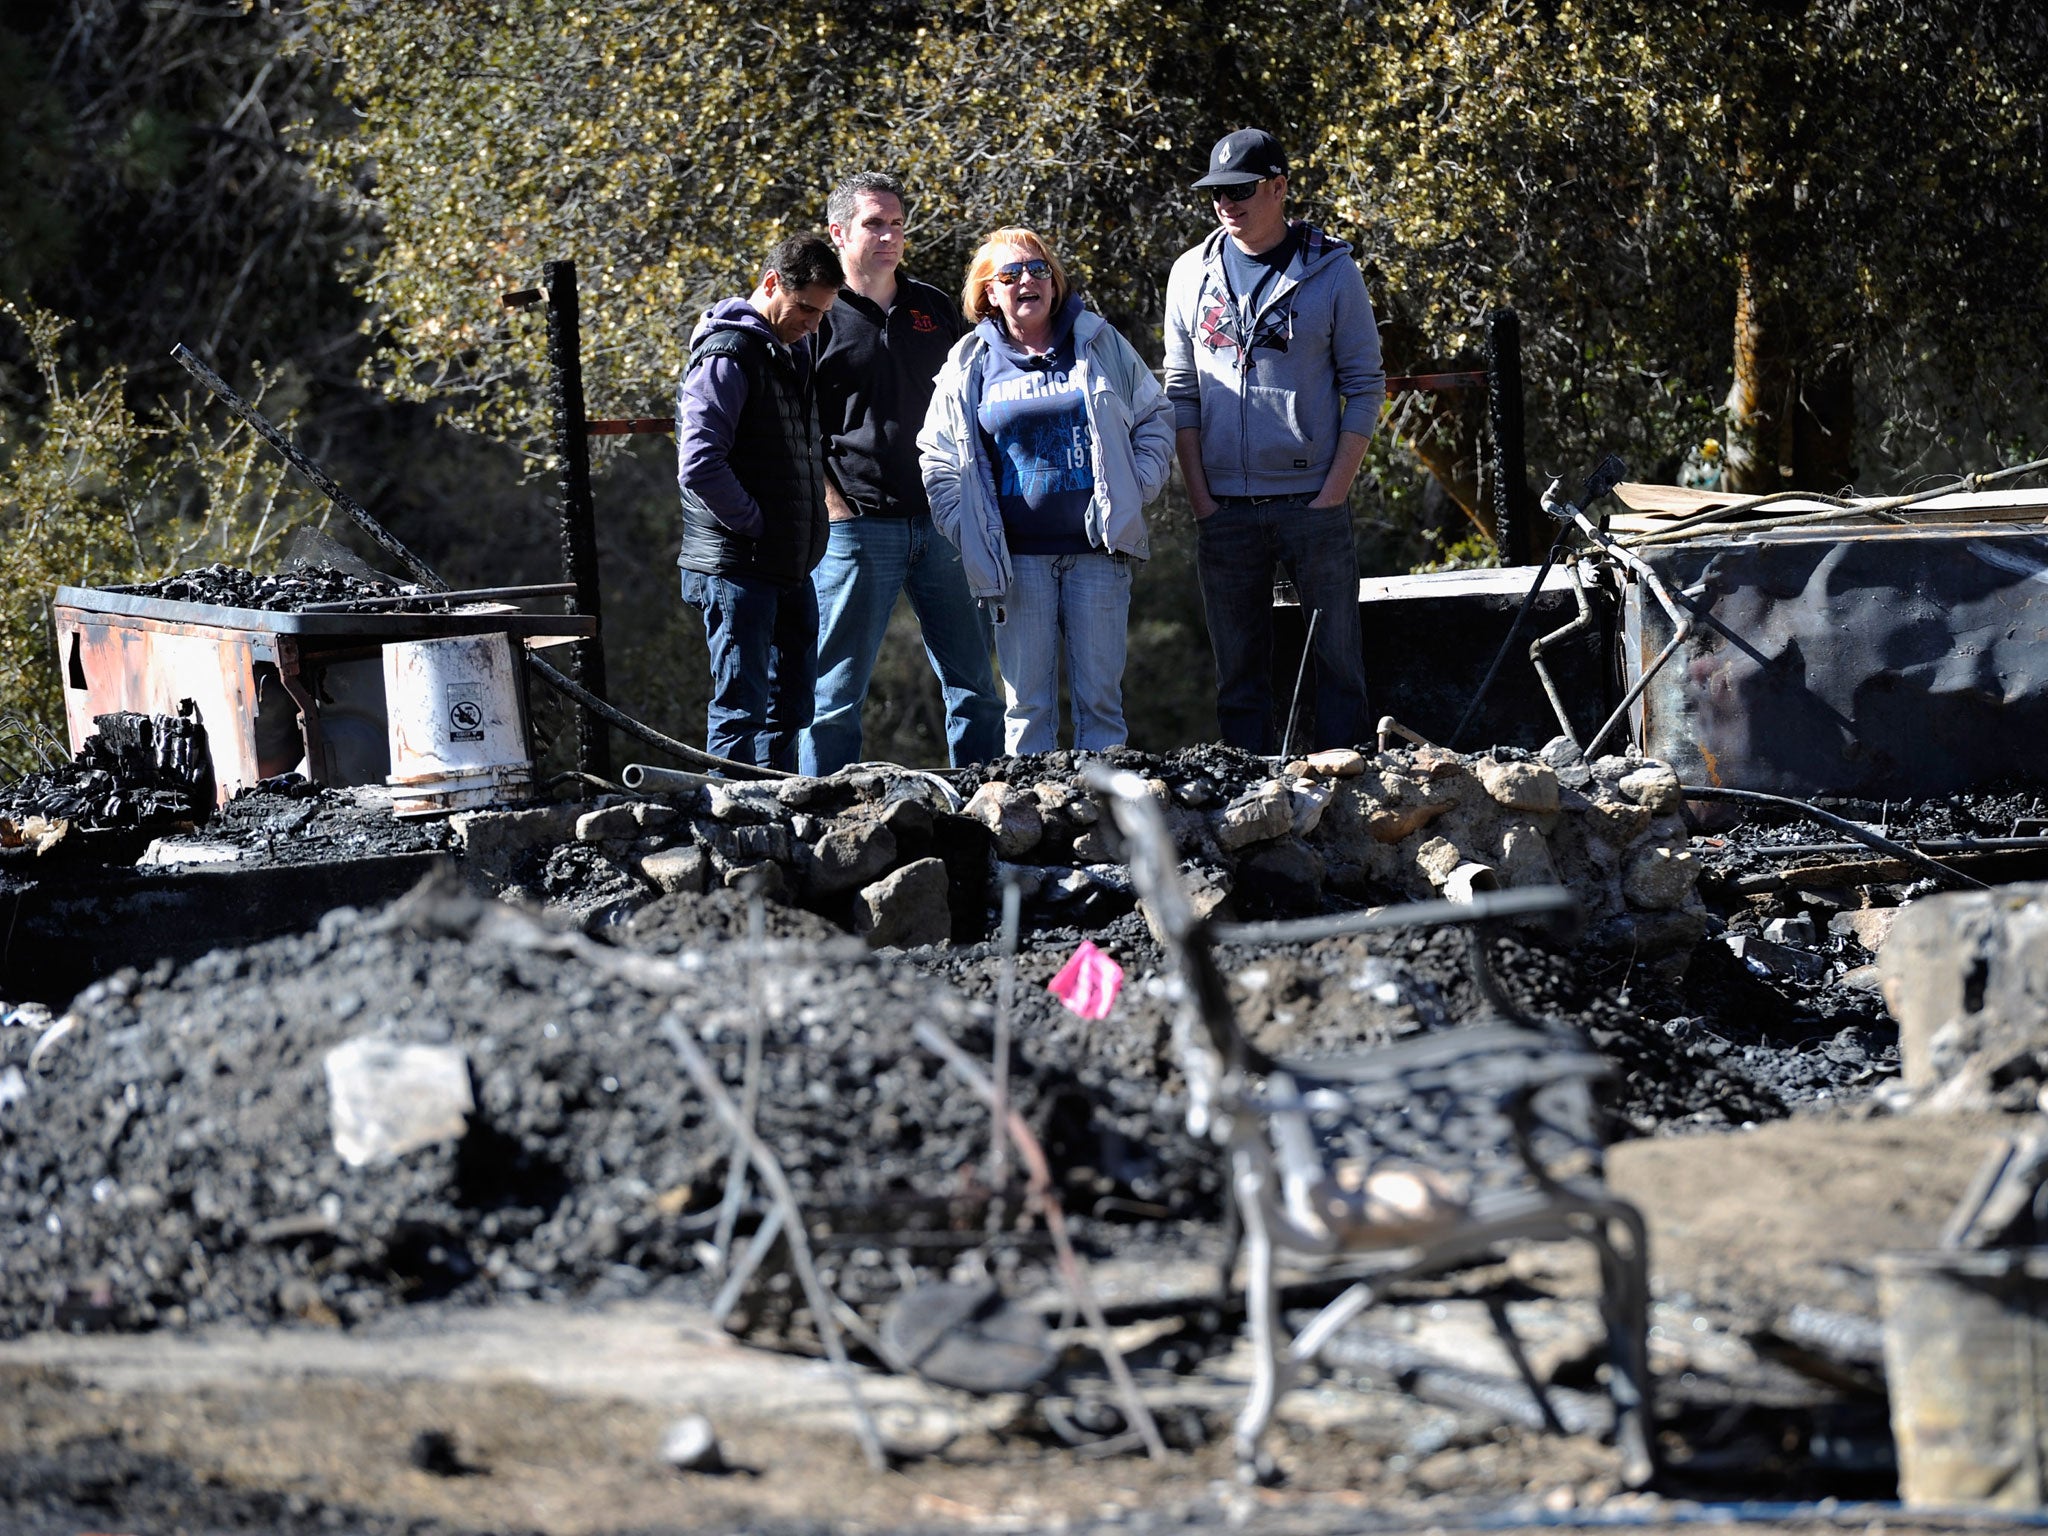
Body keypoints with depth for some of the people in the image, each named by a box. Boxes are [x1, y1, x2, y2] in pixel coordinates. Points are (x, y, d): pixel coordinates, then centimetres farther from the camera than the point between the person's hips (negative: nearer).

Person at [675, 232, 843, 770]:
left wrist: (806, 534, 13)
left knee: (789, 709, 12)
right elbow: (700, 467, -23)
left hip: (792, 566, 9)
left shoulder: (795, 351, 14)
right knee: (741, 710, -7)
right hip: (738, 568, -9)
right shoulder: (727, 356, -14)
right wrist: (756, 525, -15)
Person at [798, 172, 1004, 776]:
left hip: (941, 523, 5)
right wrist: (835, 509, -11)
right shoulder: (817, 318, -2)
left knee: (973, 682, 7)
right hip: (857, 528, -5)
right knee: (837, 691, -2)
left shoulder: (935, 309, 13)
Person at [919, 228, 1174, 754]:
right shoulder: (970, 366, 7)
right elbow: (937, 459, 13)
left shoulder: (1099, 344, 7)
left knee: (1100, 696, 1)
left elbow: (1154, 418, 14)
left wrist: (1135, 489, 1)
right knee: (1027, 703, 0)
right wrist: (968, 533, 2)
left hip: (1097, 551, 0)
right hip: (1016, 558, 0)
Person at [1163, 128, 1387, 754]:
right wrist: (1201, 497, 0)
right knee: (1238, 667, 5)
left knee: (1337, 656, -1)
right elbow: (1181, 391, 9)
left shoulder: (1331, 270, 0)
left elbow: (1365, 388, 0)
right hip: (1225, 507, 2)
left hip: (1313, 498, -2)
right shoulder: (1192, 274, 7)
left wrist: (1334, 492, -8)